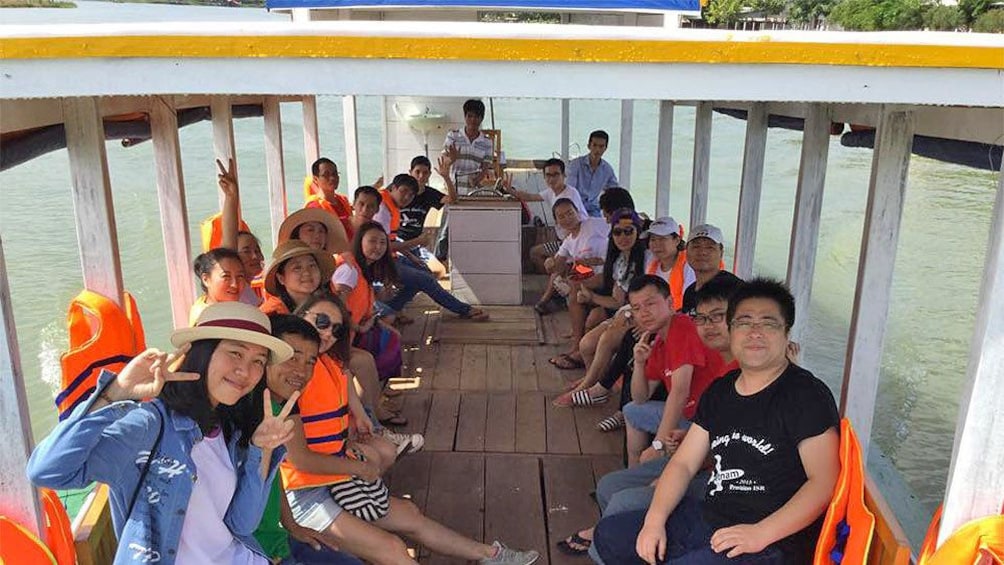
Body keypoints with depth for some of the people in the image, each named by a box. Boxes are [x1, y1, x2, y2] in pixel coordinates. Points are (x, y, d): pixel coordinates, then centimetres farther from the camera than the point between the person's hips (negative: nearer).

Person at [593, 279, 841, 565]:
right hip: (707, 517, 7)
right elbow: (683, 463, 10)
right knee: (608, 535, 3)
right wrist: (655, 519, -5)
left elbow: (824, 481, -16)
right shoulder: (719, 391, 12)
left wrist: (760, 533, -23)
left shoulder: (807, 394, -9)